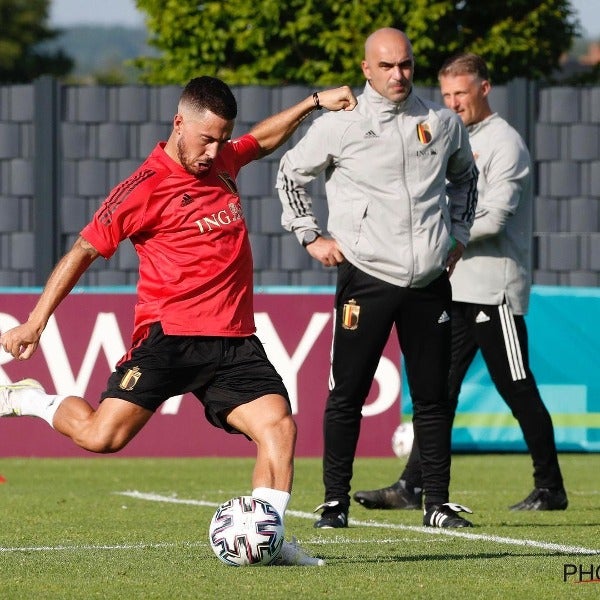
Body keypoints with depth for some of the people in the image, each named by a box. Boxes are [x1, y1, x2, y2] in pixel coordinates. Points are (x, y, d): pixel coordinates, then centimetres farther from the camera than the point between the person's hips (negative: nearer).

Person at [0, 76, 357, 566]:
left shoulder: (222, 159, 14)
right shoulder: (146, 187, -6)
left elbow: (263, 141, 38)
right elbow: (84, 251, -2)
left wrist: (315, 102, 32)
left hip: (234, 341, 6)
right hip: (169, 336, -6)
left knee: (278, 425, -15)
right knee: (101, 436, -16)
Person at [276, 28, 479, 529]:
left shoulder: (444, 123, 8)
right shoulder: (340, 124, -2)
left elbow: (464, 176, 28)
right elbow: (290, 173, 11)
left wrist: (459, 234, 19)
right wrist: (311, 236, 5)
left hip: (430, 281, 3)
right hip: (365, 277, -3)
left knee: (432, 395, 4)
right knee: (347, 394, -2)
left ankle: (438, 503, 9)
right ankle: (335, 502, 5)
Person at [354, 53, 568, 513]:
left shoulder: (504, 143, -10)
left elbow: (493, 219, -18)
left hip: (495, 289, -8)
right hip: (458, 288, 8)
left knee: (517, 389, -3)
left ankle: (551, 488, 6)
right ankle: (413, 487, 0)